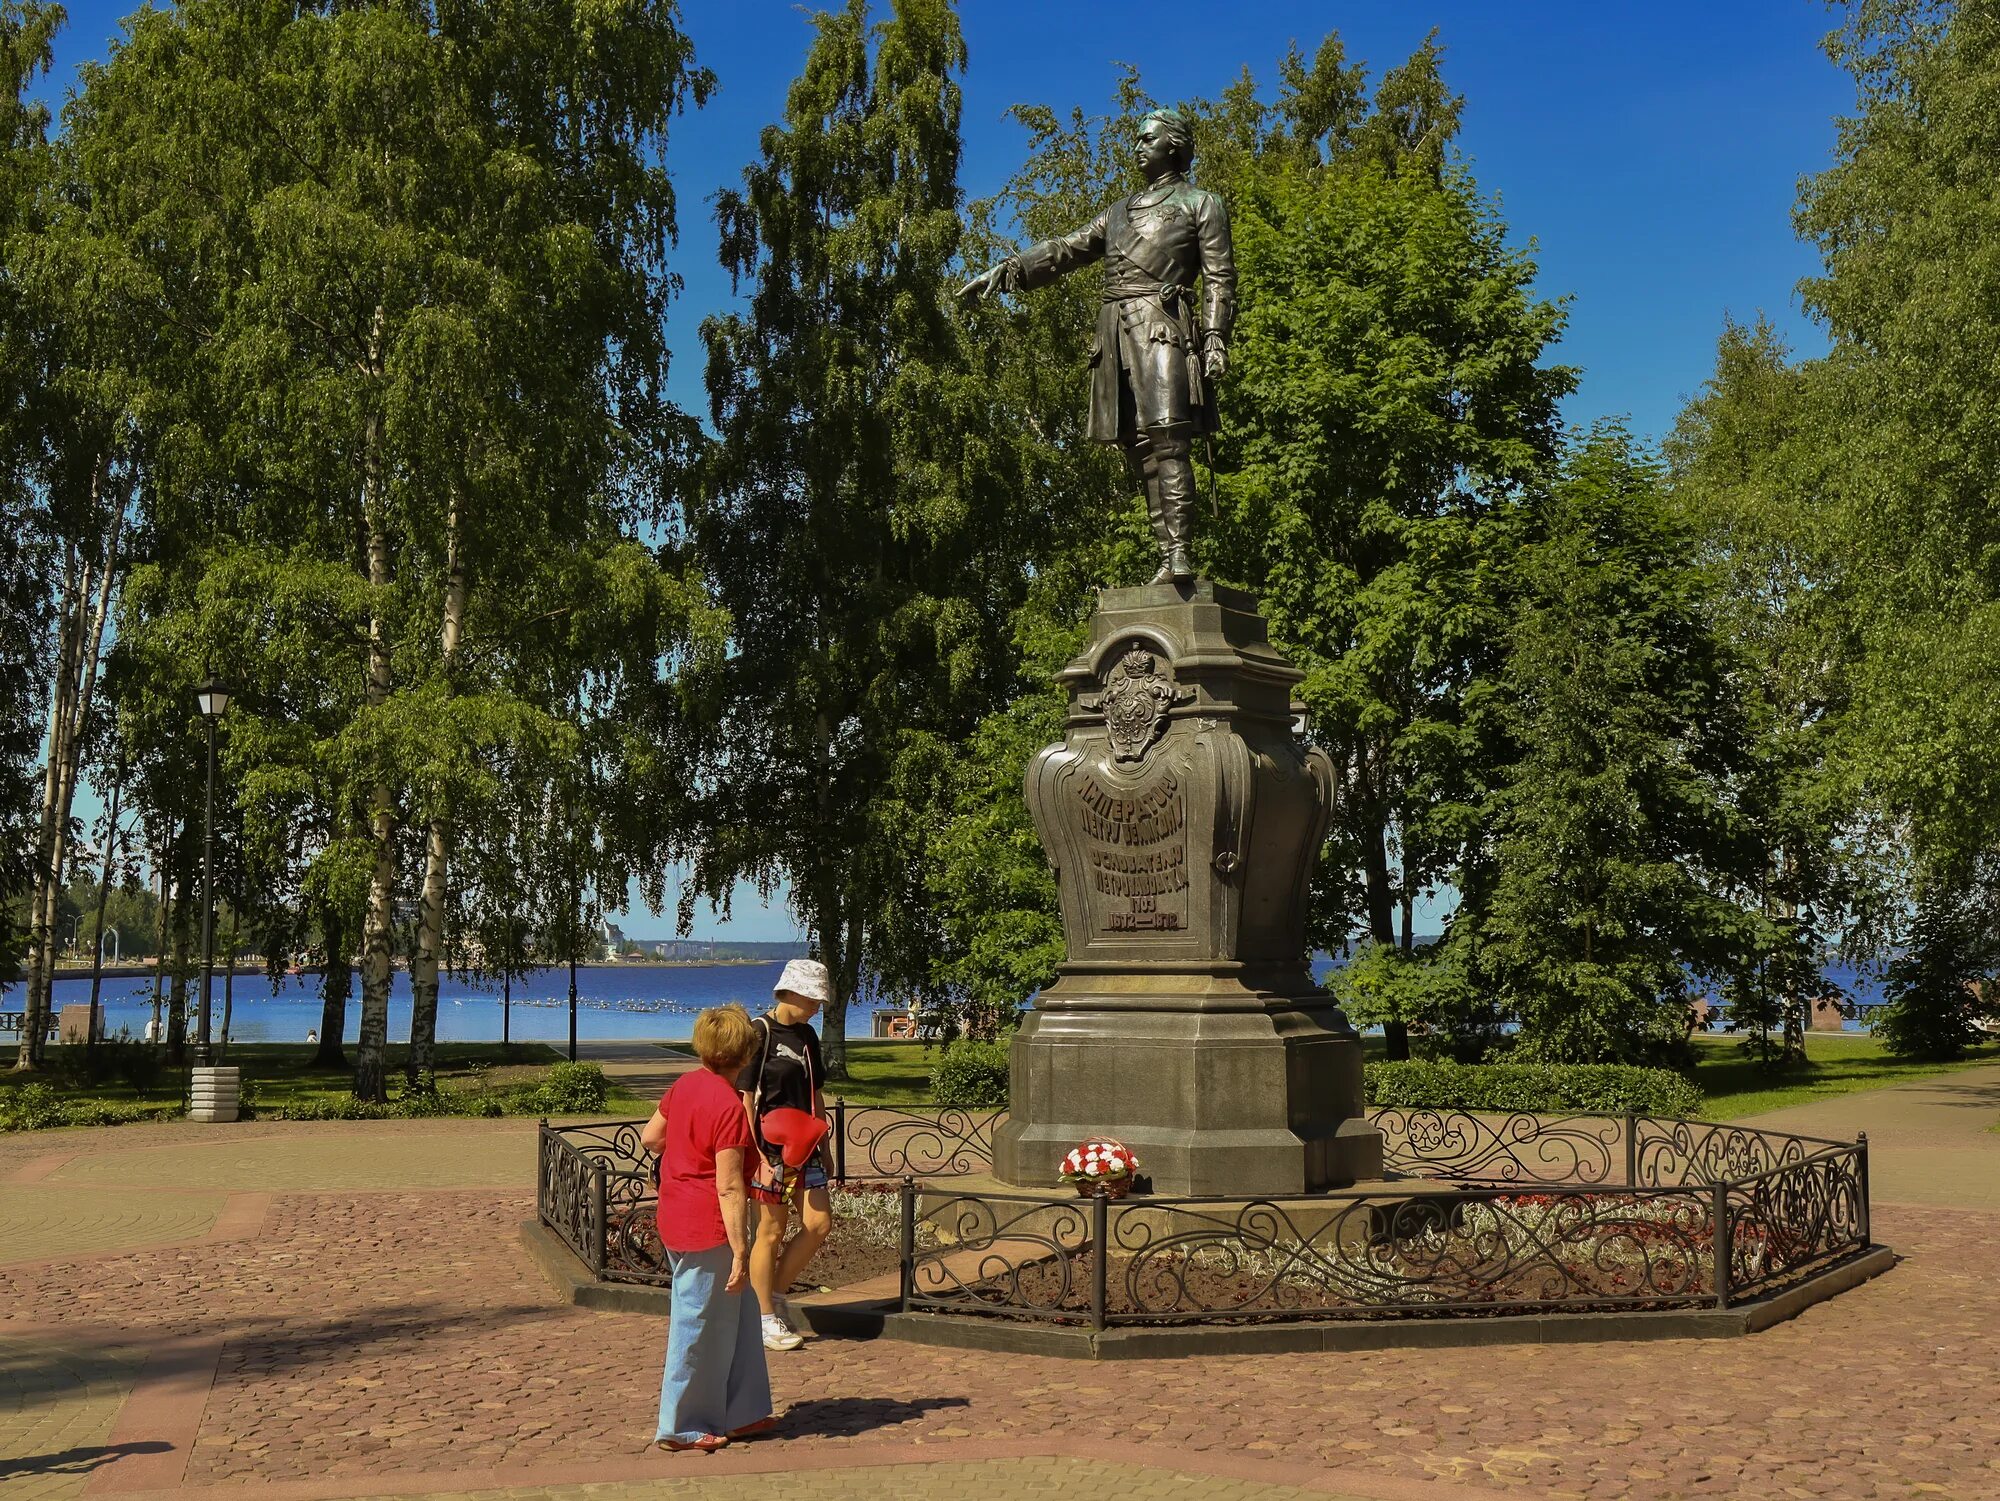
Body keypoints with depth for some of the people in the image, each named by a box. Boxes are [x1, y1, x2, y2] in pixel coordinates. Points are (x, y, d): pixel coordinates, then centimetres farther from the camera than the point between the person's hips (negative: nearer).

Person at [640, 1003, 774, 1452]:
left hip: (676, 1218, 9)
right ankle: (681, 1427, 16)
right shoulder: (728, 1106, -22)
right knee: (699, 1326, 4)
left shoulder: (684, 1085, 3)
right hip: (708, 1229, -9)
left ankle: (739, 1414, 26)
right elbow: (730, 1188, -22)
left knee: (737, 1314, 18)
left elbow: (649, 1137, 14)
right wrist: (740, 1253, -19)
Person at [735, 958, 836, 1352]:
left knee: (820, 1224, 2)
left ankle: (776, 1294, 19)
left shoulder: (806, 1035, 12)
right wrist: (757, 1156, -19)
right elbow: (744, 1098, -14)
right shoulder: (759, 1033, -11)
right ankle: (765, 1319, 12)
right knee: (772, 1231, 0)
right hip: (769, 1147, -7)